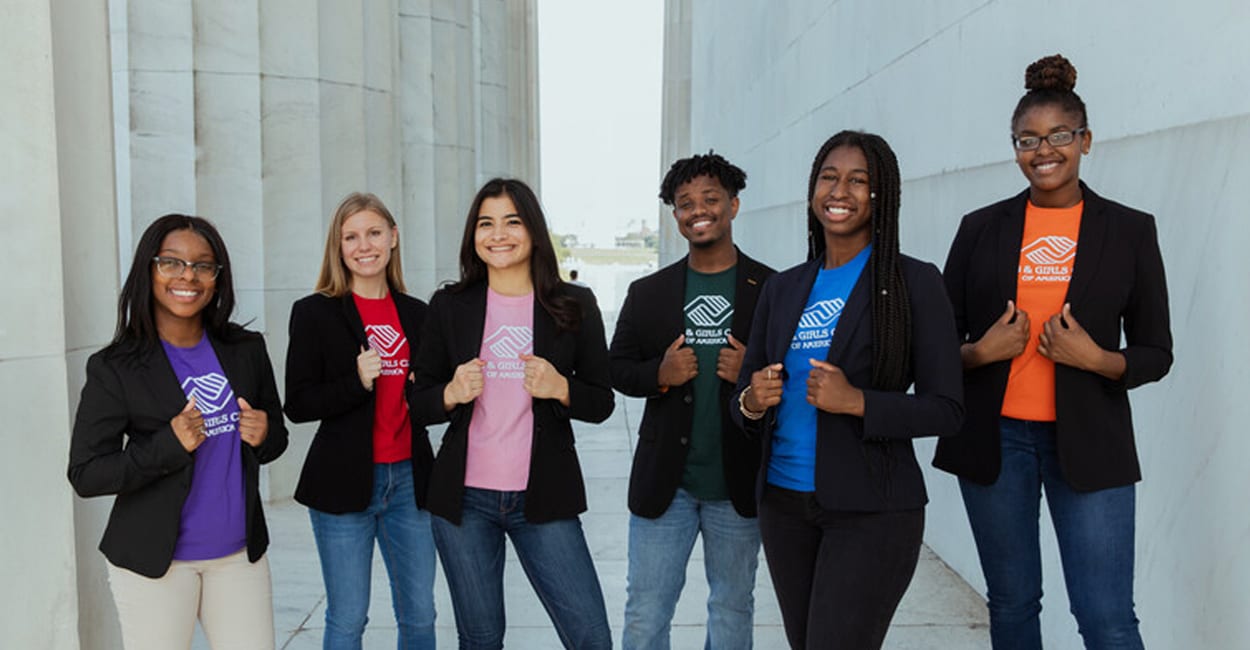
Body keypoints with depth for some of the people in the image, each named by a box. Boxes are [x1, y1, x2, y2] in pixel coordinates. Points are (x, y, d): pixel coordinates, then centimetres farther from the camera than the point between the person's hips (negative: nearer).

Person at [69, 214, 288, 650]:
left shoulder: (247, 350, 2)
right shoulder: (115, 368, -8)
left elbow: (277, 436, 12)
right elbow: (85, 474, -8)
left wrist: (263, 437, -11)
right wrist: (168, 446, -22)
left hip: (240, 552, 3)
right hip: (154, 561, -3)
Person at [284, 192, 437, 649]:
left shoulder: (416, 313, 9)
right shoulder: (315, 313, -3)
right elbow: (297, 405, -7)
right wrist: (357, 381, -20)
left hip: (409, 478, 4)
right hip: (345, 482, -4)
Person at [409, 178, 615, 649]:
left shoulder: (575, 306, 1)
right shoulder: (449, 306, 3)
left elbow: (601, 403, 4)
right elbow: (418, 402, 7)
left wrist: (559, 388, -16)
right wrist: (452, 394, -14)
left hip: (543, 499, -1)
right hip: (464, 500, 1)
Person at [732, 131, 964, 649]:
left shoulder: (914, 282, -6)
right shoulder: (783, 288, 8)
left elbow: (946, 410, -8)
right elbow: (745, 396, 11)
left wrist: (857, 402, -22)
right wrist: (751, 403, -12)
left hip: (872, 512, -5)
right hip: (783, 504, 5)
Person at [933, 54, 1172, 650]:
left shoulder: (1129, 230, 3)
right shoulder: (981, 228, 4)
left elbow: (1156, 352, 3)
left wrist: (1097, 359, -15)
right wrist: (981, 352, -13)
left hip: (1088, 441, -1)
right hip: (995, 438, 1)